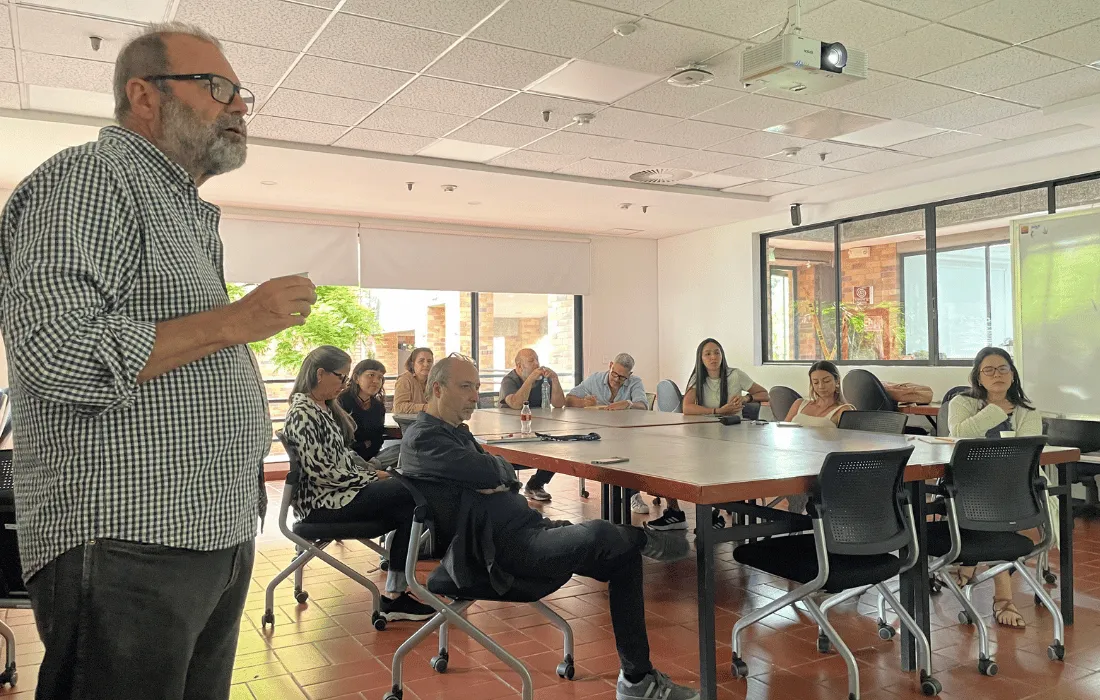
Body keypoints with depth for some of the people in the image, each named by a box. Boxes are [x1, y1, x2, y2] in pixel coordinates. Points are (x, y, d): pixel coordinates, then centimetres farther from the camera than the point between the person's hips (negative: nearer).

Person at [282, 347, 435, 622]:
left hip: (338, 489, 9)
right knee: (410, 496, -20)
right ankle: (394, 596, -16)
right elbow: (321, 472, -22)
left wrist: (373, 467, 3)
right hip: (320, 502, -9)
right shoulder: (303, 413, -17)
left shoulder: (326, 407, 14)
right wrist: (372, 478, -14)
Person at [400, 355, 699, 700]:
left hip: (530, 526, 10)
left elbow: (509, 474, 14)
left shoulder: (456, 430, 21)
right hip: (506, 545, -10)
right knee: (597, 535, -31)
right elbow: (489, 471, -21)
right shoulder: (421, 439, -9)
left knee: (623, 557, 5)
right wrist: (495, 468, 1)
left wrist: (496, 481, -8)